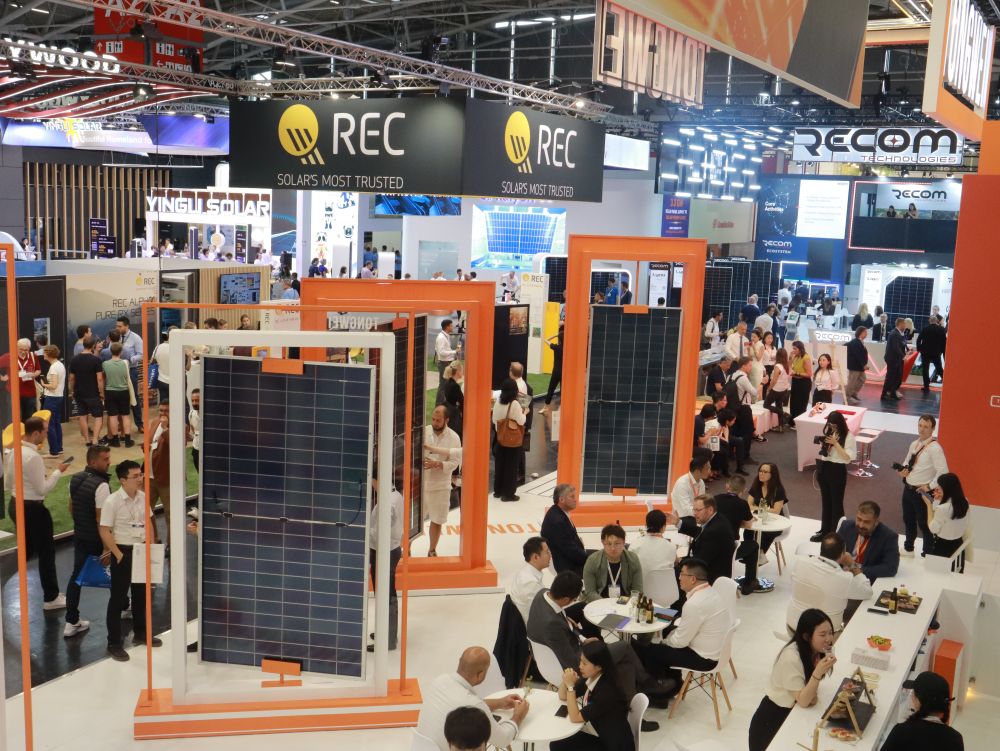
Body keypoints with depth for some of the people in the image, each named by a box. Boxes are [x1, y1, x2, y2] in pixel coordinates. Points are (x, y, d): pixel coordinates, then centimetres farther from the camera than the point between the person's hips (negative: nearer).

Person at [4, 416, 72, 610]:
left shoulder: (13, 452, 4)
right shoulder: (33, 457, -23)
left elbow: (7, 483, 12)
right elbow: (42, 489, -20)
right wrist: (58, 471, -11)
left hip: (15, 504, 9)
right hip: (32, 508, -9)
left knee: (27, 549, 22)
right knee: (46, 552, 5)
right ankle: (51, 598, 14)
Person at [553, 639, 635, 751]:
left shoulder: (607, 691, -27)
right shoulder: (588, 679, -4)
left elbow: (575, 718, -22)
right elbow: (563, 697, 8)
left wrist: (570, 686, -24)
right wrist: (565, 681, -12)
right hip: (601, 738, 8)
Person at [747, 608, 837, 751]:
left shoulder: (819, 650, -9)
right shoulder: (791, 657, -30)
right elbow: (803, 701, -27)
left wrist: (812, 694, -20)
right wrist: (818, 672, -39)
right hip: (773, 718, -6)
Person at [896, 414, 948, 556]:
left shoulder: (934, 448, -20)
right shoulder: (914, 444, 6)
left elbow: (943, 471, -24)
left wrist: (930, 486, -18)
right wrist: (903, 469, -2)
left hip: (922, 492, -8)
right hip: (908, 489, 8)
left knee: (924, 524, 5)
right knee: (908, 520, 23)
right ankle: (908, 549, 42)